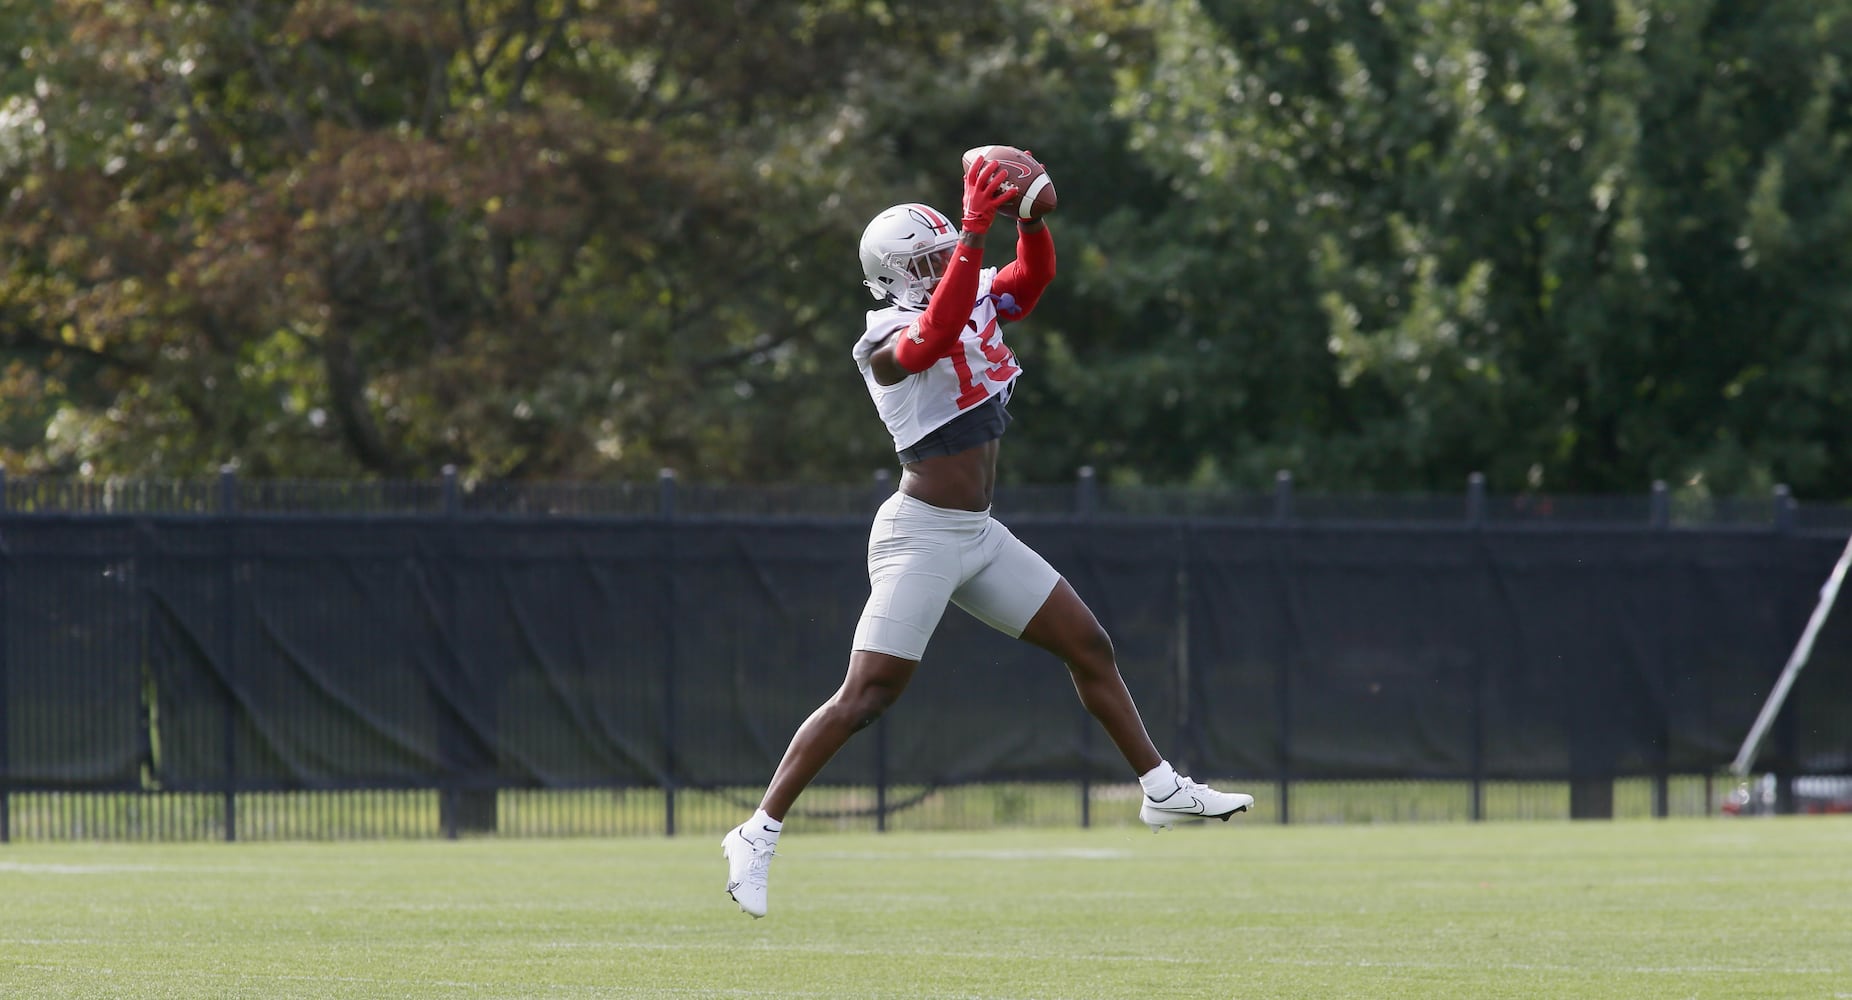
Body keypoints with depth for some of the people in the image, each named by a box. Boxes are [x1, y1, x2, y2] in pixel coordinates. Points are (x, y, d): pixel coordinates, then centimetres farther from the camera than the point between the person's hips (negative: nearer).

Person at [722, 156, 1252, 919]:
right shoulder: (889, 342, -16)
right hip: (921, 534, -8)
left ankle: (1161, 791, 24)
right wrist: (977, 228, -38)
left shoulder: (975, 308, 8)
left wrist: (1030, 216, -11)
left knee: (1090, 647, 13)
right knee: (867, 694, -12)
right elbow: (939, 332, -36)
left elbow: (1033, 275, 10)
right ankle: (759, 834, -7)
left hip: (980, 538, 8)